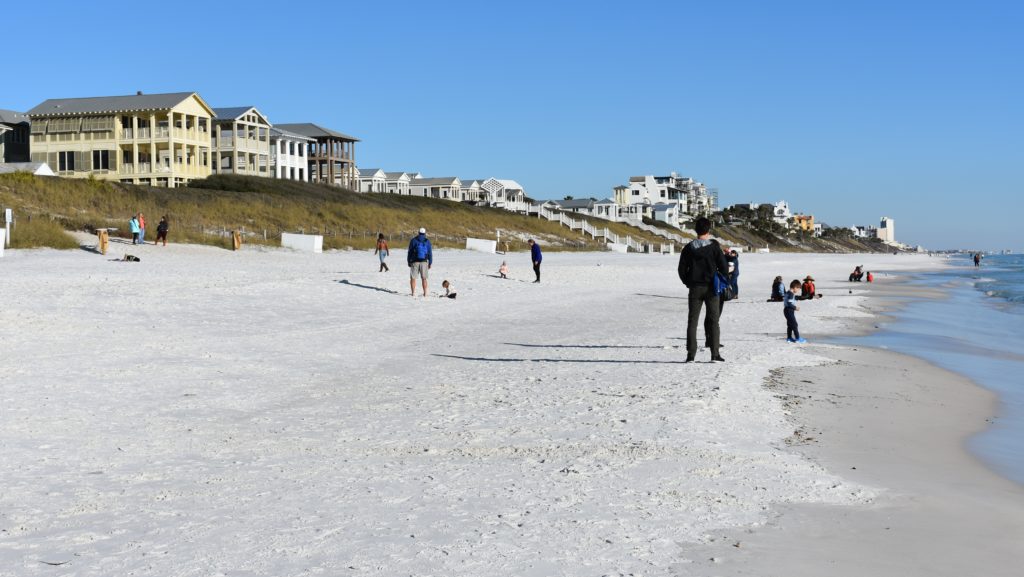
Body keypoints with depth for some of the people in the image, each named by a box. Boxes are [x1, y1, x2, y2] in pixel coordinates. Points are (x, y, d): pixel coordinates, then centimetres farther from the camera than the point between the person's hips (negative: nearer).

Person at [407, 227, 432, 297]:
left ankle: (413, 293, -5)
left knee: (413, 278, 4)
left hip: (415, 262, -1)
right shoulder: (427, 241, 3)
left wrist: (409, 261, 9)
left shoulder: (413, 240, 2)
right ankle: (425, 293, 6)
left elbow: (410, 251, 2)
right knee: (424, 278, 10)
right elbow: (430, 252, 2)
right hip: (424, 262, 1)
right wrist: (430, 262, 7)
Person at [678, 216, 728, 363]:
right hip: (711, 288, -1)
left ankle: (691, 354, -1)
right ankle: (715, 353, 0)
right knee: (713, 321, 5)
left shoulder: (689, 248, -1)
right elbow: (724, 268, -5)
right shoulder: (714, 246, -6)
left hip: (695, 289, 1)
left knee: (692, 321, 4)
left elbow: (682, 270, 1)